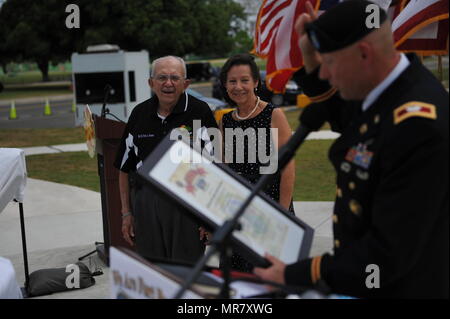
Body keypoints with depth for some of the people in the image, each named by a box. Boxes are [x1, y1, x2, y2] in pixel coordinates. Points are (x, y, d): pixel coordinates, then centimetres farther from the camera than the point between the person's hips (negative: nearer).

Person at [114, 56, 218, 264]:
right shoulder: (140, 113, 7)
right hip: (146, 205, 4)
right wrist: (126, 212, 11)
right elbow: (125, 167, 14)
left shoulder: (199, 112, -4)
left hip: (187, 203, -3)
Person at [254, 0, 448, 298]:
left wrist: (294, 275, -22)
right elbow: (344, 119, 19)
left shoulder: (419, 128, -32)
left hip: (400, 288, -8)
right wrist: (312, 59, 2)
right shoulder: (384, 86, -4)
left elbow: (389, 254, -30)